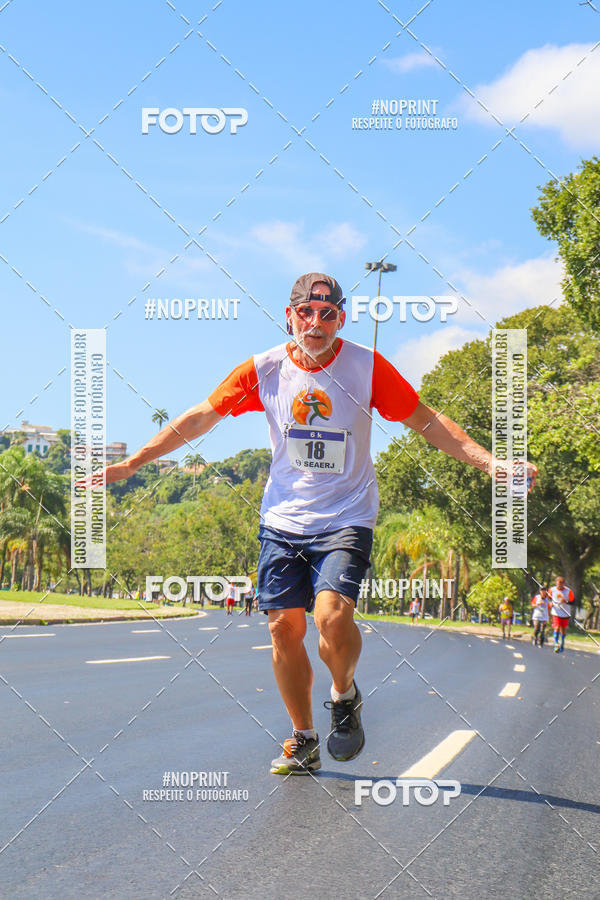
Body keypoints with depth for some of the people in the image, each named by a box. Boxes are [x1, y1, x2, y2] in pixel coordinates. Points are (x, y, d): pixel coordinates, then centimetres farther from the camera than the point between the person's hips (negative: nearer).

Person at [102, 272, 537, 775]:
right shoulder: (263, 370, -2)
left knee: (331, 614, -23)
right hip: (282, 521, 3)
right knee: (284, 626, 0)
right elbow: (200, 418, 4)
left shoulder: (367, 366, -7)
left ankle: (345, 696, 8)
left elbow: (427, 421, -1)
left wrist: (489, 462, -10)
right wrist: (131, 464, 3)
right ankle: (303, 742, 18)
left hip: (346, 520, -3)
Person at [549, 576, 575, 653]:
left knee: (563, 629, 11)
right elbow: (550, 597, 15)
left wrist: (566, 601, -25)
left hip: (565, 614, 1)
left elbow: (573, 601, -7)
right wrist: (551, 603, -2)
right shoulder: (552, 590, -5)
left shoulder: (568, 591, -11)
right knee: (557, 628, -16)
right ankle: (556, 645, -12)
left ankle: (562, 643, 35)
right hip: (556, 613, -1)